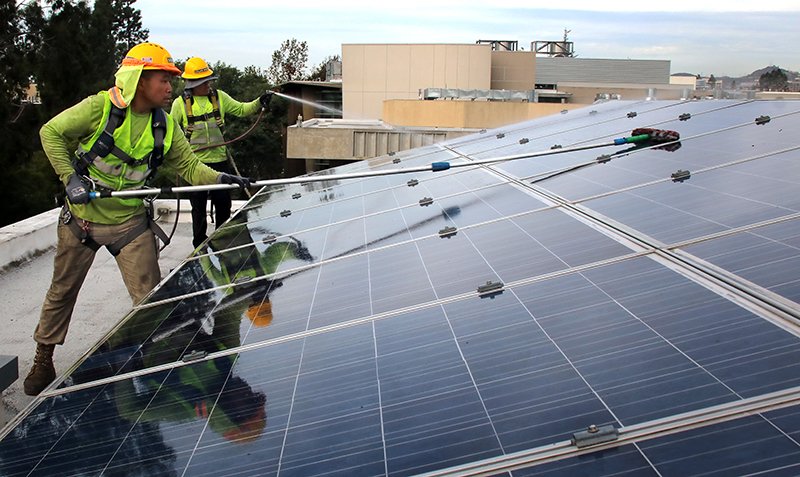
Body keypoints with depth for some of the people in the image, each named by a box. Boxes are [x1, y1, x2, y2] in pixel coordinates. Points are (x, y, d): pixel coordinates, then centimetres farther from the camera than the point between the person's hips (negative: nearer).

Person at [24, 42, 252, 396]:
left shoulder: (165, 126, -3)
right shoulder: (100, 108, -15)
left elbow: (189, 167, -2)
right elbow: (51, 132, -8)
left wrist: (223, 179, -20)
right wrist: (71, 177, -17)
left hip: (130, 224, 2)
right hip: (82, 218, -2)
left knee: (149, 298, -3)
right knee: (62, 291, 14)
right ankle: (43, 360, 34)